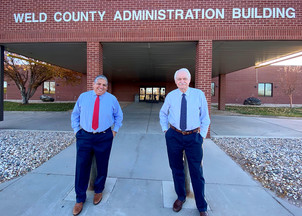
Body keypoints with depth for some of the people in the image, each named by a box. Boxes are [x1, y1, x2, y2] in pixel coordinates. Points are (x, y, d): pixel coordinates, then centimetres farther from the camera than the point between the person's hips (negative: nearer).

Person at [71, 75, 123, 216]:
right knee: (82, 167, 5)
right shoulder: (83, 97, 2)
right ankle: (80, 199, 26)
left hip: (104, 138, 0)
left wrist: (115, 130, 7)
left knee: (102, 166, 12)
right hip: (84, 137, 1)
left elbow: (119, 115, 13)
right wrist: (76, 130, 7)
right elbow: (75, 114, 13)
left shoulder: (112, 99, 0)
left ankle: (98, 191, 38)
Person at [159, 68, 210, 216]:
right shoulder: (170, 96, 0)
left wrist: (202, 134, 0)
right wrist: (165, 129, 8)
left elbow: (205, 117, 4)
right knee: (176, 169, 15)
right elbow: (163, 113, 16)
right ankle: (180, 197, 40)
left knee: (196, 171, 6)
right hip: (174, 136, 2)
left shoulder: (199, 94, -3)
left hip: (194, 137, -1)